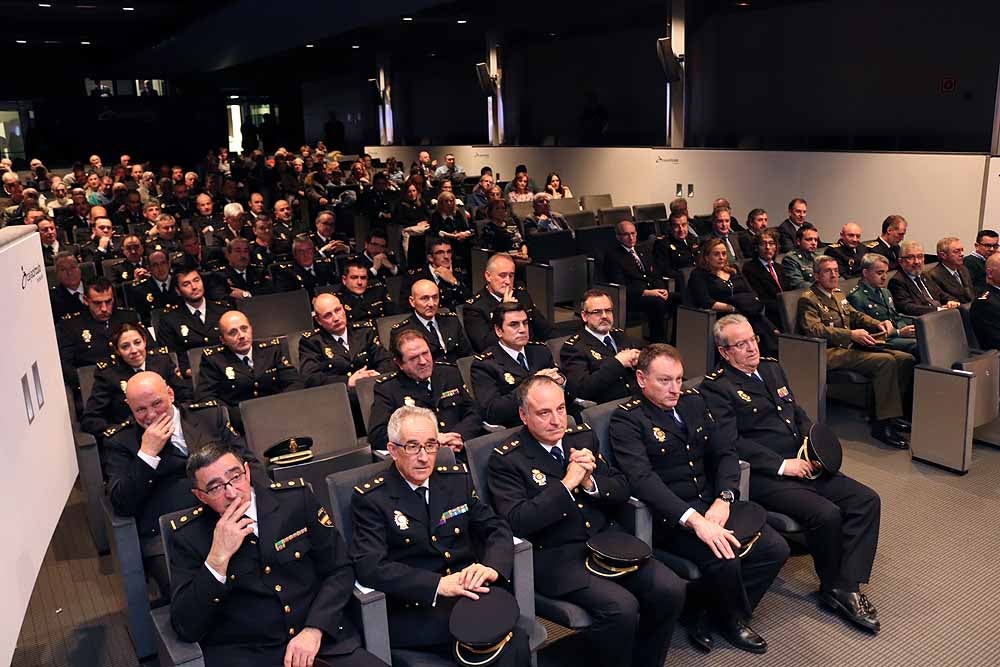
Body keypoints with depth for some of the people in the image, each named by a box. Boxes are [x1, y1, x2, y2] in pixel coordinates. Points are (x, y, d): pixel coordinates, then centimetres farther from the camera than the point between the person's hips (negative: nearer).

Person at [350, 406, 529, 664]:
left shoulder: (458, 479, 11)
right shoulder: (369, 498, -3)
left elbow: (497, 529, 10)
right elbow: (369, 566, -14)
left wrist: (492, 568, -14)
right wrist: (438, 584, -24)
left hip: (472, 592, 5)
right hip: (413, 610, -4)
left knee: (516, 638, -25)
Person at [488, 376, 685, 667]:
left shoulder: (583, 436, 9)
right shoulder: (506, 459, -7)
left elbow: (622, 491, 10)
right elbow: (516, 522, -17)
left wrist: (590, 483, -11)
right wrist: (566, 484, -20)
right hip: (554, 556, -6)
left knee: (670, 589, -12)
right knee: (621, 607, -26)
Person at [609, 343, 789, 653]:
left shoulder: (693, 401, 12)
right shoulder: (626, 419, -11)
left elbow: (724, 453, 10)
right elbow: (643, 479, -23)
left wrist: (723, 498, -9)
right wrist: (694, 520, -33)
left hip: (713, 503, 7)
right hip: (669, 517, -7)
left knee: (776, 548, -9)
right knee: (724, 558, -28)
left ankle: (713, 615, 8)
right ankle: (733, 619, 7)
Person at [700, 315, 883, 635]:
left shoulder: (772, 368, 18)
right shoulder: (715, 388, -8)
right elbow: (730, 443, -17)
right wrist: (782, 465, -18)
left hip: (802, 463, 8)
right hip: (763, 476, -8)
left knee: (867, 500, -8)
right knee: (827, 514, -25)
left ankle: (846, 587, -7)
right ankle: (832, 586, 2)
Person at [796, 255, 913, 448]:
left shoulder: (839, 295, 24)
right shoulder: (808, 299, -5)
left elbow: (856, 316, 29)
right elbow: (813, 329, -19)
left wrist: (879, 324, 6)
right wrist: (851, 334, -26)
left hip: (851, 347, 9)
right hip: (831, 353, -9)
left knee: (906, 358, -6)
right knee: (886, 361, -27)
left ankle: (893, 413, 1)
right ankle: (882, 424, -23)